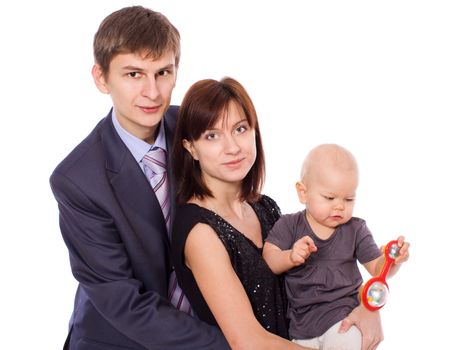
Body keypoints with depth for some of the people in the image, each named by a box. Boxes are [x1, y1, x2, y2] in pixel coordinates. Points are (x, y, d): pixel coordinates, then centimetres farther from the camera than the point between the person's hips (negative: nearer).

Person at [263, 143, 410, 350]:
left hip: (343, 315, -1)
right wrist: (291, 257, -28)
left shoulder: (355, 230, 2)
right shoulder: (289, 225, -1)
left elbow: (377, 269, 1)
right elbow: (268, 261, -8)